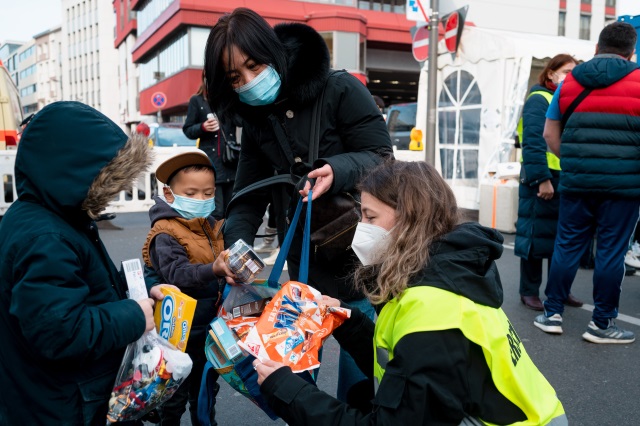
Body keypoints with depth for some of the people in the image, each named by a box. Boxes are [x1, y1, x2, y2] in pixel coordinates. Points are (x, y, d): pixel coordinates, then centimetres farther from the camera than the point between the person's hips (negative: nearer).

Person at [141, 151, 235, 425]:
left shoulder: (212, 227, 3)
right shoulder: (166, 234, -18)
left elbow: (226, 263, 16)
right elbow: (177, 273, -34)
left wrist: (236, 269, -3)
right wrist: (213, 270, -48)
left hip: (210, 327, 7)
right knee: (174, 394, 10)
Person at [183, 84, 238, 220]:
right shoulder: (197, 100, 5)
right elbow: (188, 130, 7)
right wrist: (203, 127, -12)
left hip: (232, 161, 3)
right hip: (210, 162, -3)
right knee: (215, 212, -9)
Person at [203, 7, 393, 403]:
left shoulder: (340, 90, -13)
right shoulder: (256, 122, 3)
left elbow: (381, 158, -13)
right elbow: (249, 197, 1)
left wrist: (337, 171, -31)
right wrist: (237, 246, -15)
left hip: (360, 255, -4)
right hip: (305, 264, 5)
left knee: (359, 374, 6)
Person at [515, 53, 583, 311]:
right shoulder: (538, 100, -7)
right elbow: (533, 142, -17)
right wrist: (542, 179, -23)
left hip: (565, 179, 8)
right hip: (542, 179, -8)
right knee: (536, 236, -2)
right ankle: (529, 292, 9)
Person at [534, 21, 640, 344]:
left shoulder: (569, 82, 9)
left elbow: (550, 134, 11)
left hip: (577, 181, 3)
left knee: (567, 245, 10)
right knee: (611, 251, 4)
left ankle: (552, 314, 16)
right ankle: (602, 324, 12)